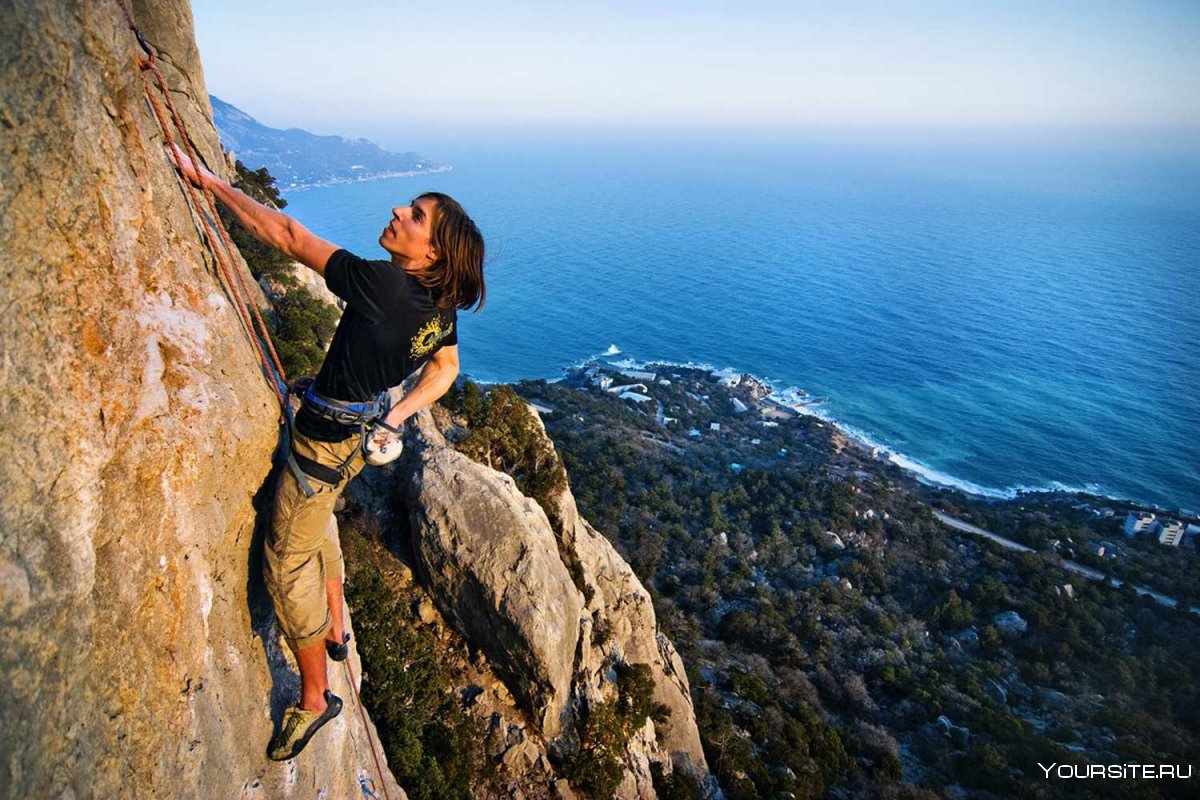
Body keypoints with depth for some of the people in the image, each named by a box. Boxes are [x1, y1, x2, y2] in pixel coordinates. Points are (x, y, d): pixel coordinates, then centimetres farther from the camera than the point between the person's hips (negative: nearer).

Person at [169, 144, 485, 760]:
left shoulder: (379, 284, -30)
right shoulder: (440, 304, -6)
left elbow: (288, 236, -23)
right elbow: (445, 369, 10)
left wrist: (211, 182, -12)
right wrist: (397, 416, 5)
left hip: (325, 438, -9)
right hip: (359, 429, 9)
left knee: (288, 563, 6)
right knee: (317, 520, 31)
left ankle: (314, 698, 23)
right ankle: (335, 630, 47)